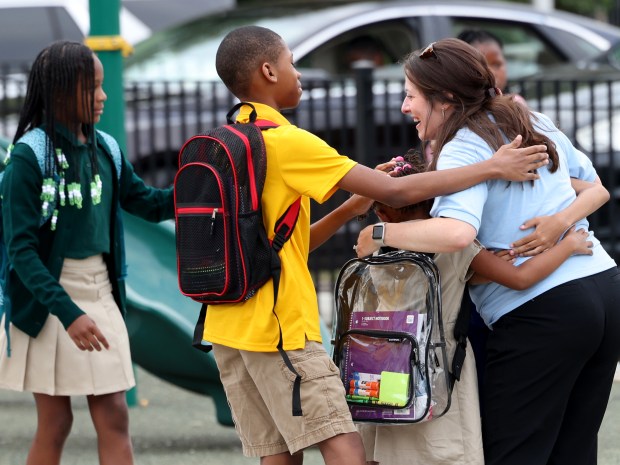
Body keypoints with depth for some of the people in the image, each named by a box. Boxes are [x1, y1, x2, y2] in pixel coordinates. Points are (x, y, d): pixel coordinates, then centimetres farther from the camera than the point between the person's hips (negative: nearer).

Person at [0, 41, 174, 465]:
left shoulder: (105, 151, 4)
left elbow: (149, 204, 16)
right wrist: (68, 313, -25)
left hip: (101, 298, 5)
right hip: (50, 302, -5)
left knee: (114, 419, 3)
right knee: (55, 423, 3)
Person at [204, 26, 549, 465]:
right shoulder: (287, 143, -12)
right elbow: (395, 191, -15)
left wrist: (351, 208, 11)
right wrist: (493, 167, -9)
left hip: (228, 327, 9)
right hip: (280, 327, -9)